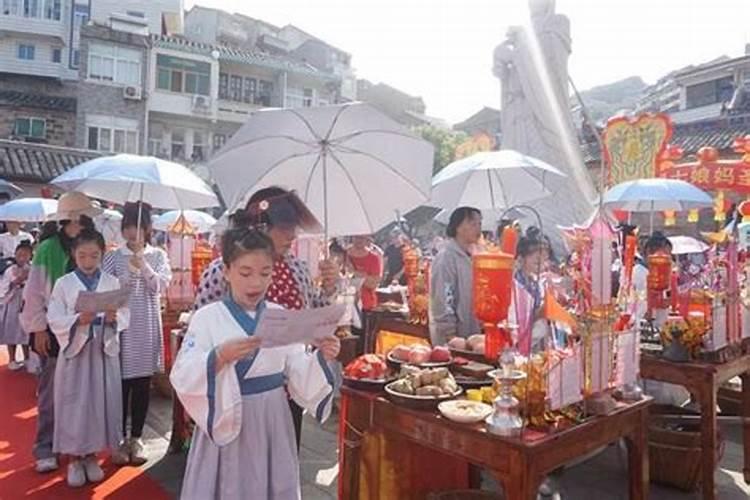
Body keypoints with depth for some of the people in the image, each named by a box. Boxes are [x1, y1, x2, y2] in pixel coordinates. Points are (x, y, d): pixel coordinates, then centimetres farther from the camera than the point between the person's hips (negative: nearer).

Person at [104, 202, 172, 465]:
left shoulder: (158, 255, 5)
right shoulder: (114, 256, 2)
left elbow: (161, 286, -6)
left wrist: (144, 266, -18)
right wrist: (130, 271, -15)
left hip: (147, 325, 1)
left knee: (143, 384, 7)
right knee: (121, 382, 2)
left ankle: (136, 437, 20)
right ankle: (120, 438, 17)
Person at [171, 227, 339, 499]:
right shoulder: (207, 318, -9)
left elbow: (298, 375, 1)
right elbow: (183, 378, -16)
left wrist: (321, 357, -18)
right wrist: (220, 357, -32)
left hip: (272, 422, 3)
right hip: (226, 423, -3)